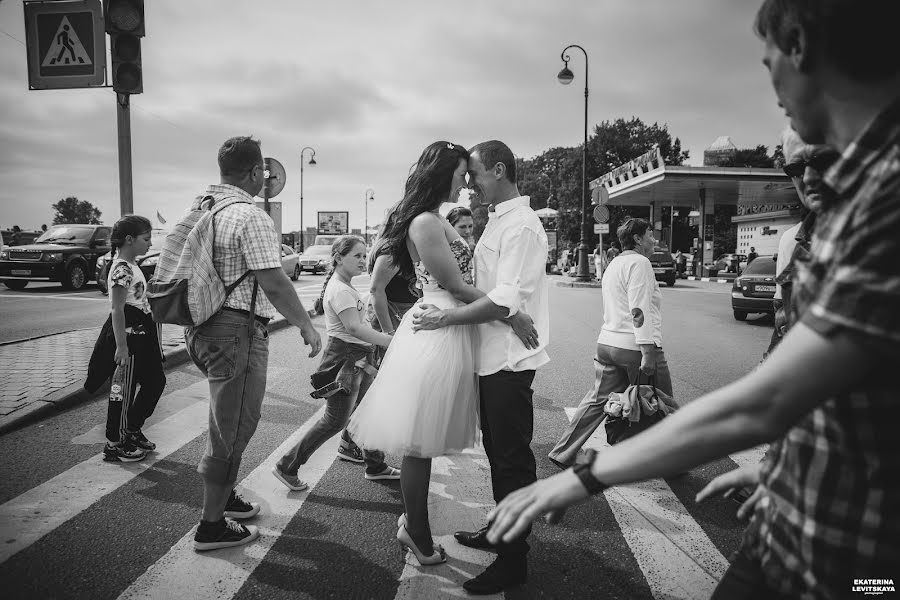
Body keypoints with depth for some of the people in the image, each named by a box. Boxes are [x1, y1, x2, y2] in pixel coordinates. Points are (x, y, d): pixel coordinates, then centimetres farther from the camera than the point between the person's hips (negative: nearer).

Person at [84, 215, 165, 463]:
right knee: (123, 390, 1)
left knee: (155, 381, 15)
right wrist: (121, 346, -23)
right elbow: (117, 310, -21)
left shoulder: (130, 266, 13)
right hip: (128, 334, -10)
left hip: (141, 333, 10)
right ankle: (114, 446, 14)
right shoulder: (122, 269, -17)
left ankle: (132, 431, 29)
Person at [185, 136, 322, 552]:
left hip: (202, 327, 10)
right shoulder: (250, 216, -17)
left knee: (227, 420, 24)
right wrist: (307, 327, -11)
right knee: (233, 427, 3)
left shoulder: (201, 207, 11)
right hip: (237, 331, -9)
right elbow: (274, 284, -21)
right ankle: (211, 526, 15)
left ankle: (222, 495, 41)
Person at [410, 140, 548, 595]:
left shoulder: (520, 225, -16)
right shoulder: (498, 222, 14)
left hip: (510, 358, -9)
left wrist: (446, 318, -17)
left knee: (512, 458, 1)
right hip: (493, 357, 9)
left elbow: (505, 300, -23)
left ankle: (513, 560, 15)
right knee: (498, 452, 20)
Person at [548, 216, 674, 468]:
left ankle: (564, 454, 11)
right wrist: (647, 351, -22)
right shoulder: (640, 263, -11)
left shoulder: (613, 265, 19)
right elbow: (640, 310, -20)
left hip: (608, 343, 9)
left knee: (598, 400, 11)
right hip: (635, 346, -9)